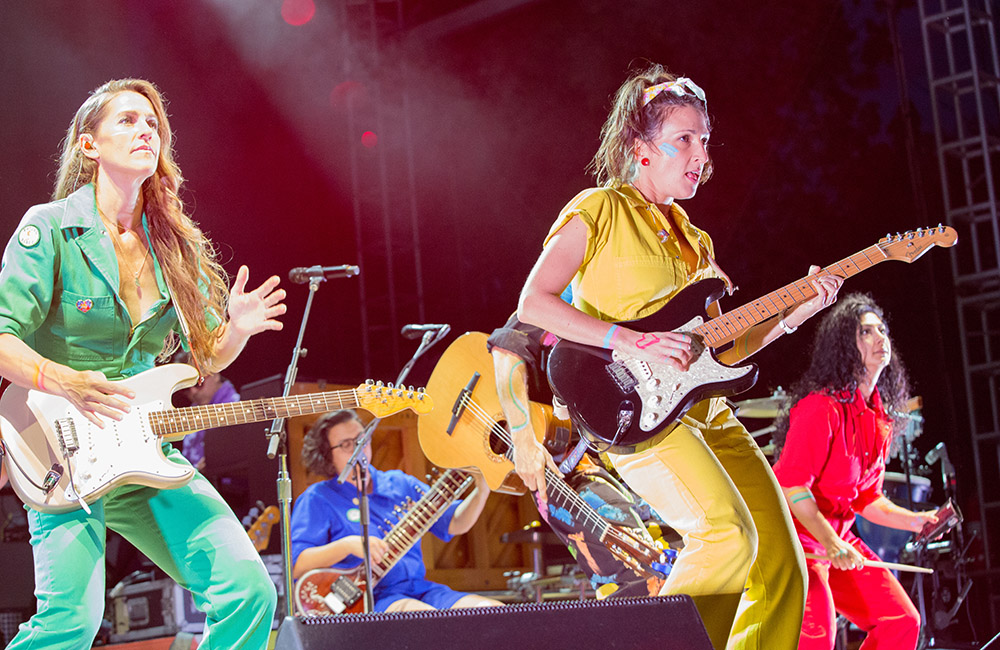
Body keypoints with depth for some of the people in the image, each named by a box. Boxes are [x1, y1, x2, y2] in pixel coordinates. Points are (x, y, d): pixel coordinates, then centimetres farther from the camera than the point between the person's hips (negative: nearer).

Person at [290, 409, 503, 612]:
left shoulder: (400, 484, 18)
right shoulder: (318, 499, 3)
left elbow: (456, 523, 15)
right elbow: (295, 565, -8)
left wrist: (482, 490, -4)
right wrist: (348, 545, -21)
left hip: (420, 590, 6)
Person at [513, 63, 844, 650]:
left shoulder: (695, 241, 21)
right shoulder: (599, 211, 0)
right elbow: (534, 303, -11)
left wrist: (791, 314, 4)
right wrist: (632, 342, -19)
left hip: (707, 410, 8)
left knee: (781, 568, 0)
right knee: (730, 535, -26)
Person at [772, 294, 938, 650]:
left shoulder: (879, 420, 9)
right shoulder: (822, 408, -19)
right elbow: (790, 485, -24)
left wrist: (914, 521, 1)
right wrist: (831, 544, -30)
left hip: (839, 538, 9)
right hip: (794, 535, -9)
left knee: (902, 621, 1)